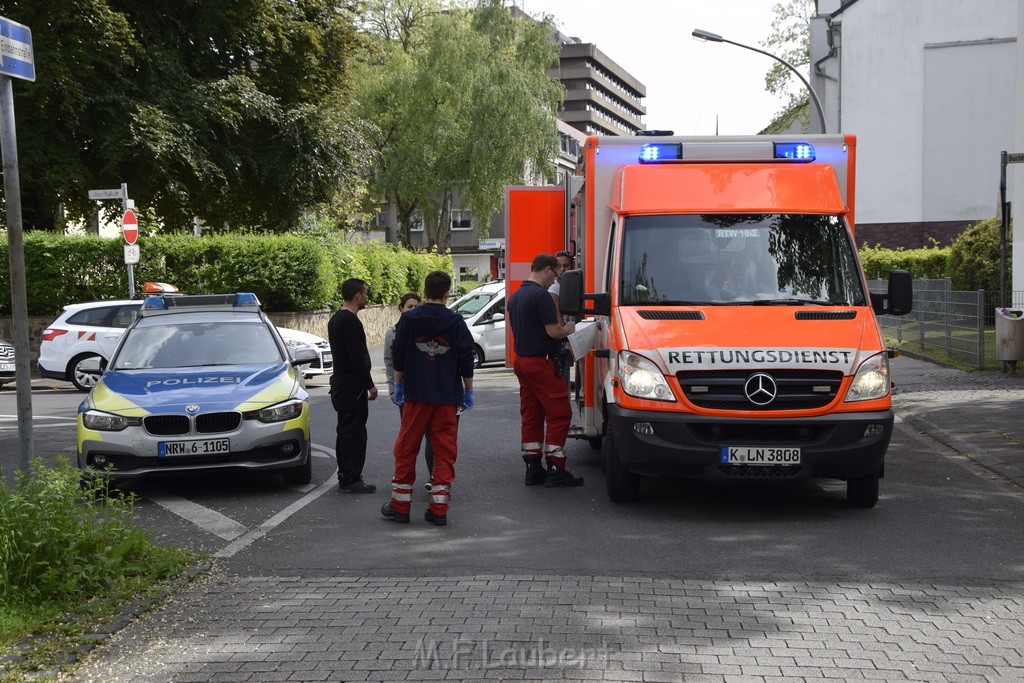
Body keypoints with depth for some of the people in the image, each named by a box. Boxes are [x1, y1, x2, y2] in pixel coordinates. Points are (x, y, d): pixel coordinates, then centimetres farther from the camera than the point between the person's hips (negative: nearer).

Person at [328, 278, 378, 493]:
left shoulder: (336, 319, 15)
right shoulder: (350, 321, -18)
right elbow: (358, 358, -21)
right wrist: (370, 385, -16)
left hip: (339, 381, 11)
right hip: (352, 385, -11)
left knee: (346, 431, 13)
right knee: (354, 432, -7)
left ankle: (345, 477, 18)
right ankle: (351, 479, -5)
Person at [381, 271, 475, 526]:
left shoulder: (408, 319, -1)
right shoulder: (456, 321, -1)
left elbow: (398, 356, 3)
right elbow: (467, 359, 0)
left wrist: (398, 385, 16)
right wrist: (468, 391, 11)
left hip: (415, 395, 0)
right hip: (447, 397, 0)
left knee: (406, 449, 9)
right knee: (445, 451, 5)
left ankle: (400, 505, 13)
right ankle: (438, 509, 3)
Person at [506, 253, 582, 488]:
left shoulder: (515, 296, 14)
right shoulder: (541, 295, -16)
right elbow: (553, 331, -20)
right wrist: (568, 329, 1)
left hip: (521, 360, 9)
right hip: (541, 363, -9)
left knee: (531, 415, 12)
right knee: (559, 414, -4)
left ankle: (533, 469, 14)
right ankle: (556, 470, -5)